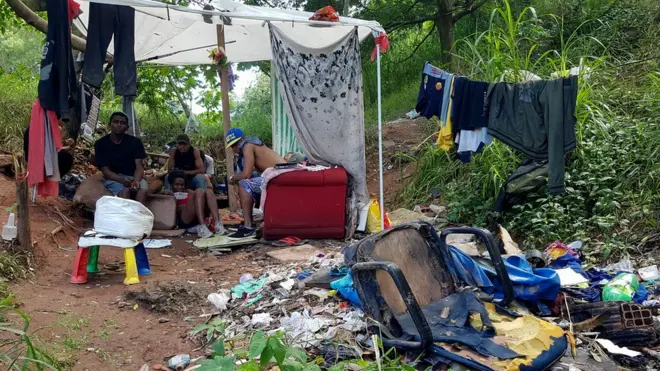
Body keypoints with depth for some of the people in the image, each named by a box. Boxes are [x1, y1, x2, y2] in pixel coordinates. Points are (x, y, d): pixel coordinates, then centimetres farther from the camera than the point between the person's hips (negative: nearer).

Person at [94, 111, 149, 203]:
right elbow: (105, 170, -7)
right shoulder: (101, 144, -3)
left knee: (143, 189, -33)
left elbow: (139, 166, -7)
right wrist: (122, 180, -27)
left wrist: (136, 181, -30)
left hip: (133, 176, 1)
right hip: (113, 178, -1)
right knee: (125, 191, -34)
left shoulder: (135, 142, 0)